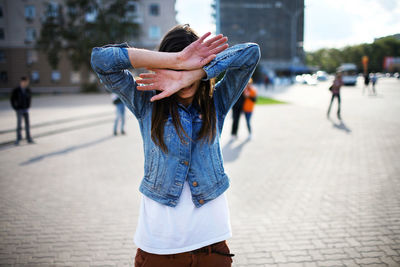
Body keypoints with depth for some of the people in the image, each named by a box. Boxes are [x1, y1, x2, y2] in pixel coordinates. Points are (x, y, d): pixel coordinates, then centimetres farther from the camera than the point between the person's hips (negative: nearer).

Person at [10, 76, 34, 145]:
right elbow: (12, 100, -3)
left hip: (26, 110, 4)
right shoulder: (16, 90, -10)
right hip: (19, 110, -3)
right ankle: (18, 138, 7)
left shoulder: (28, 90, 1)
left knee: (27, 124, 3)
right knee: (19, 124, -6)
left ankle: (29, 139, 9)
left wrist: (28, 106, 11)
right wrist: (15, 108, -6)